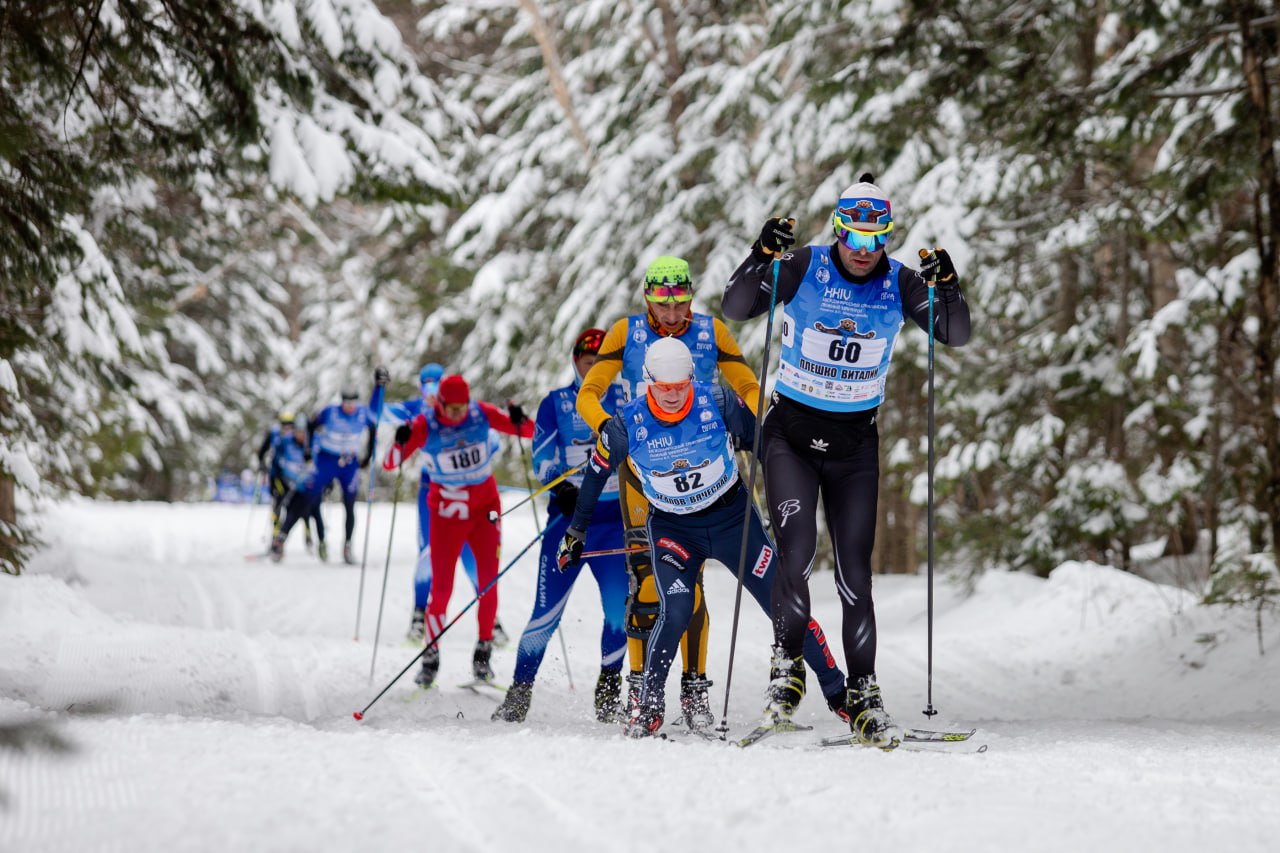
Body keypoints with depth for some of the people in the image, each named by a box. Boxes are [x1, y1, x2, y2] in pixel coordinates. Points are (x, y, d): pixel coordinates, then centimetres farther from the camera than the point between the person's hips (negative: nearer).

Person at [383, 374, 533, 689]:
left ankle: (483, 650, 7)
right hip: (446, 512, -1)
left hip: (485, 508, 2)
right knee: (441, 588, -4)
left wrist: (519, 420, -30)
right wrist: (400, 443, -40)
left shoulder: (482, 413, -10)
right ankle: (431, 656, 10)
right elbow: (390, 464, -19)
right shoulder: (424, 426, -15)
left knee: (489, 580, -6)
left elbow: (528, 432, -7)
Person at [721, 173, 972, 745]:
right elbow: (735, 308, -16)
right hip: (791, 434, -2)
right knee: (797, 553, -18)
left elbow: (956, 335, -10)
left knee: (854, 573, 0)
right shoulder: (803, 268, -9)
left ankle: (863, 697, 6)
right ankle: (786, 666, 2)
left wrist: (947, 289, -29)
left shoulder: (898, 283, -4)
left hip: (854, 445, 2)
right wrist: (761, 259, -33)